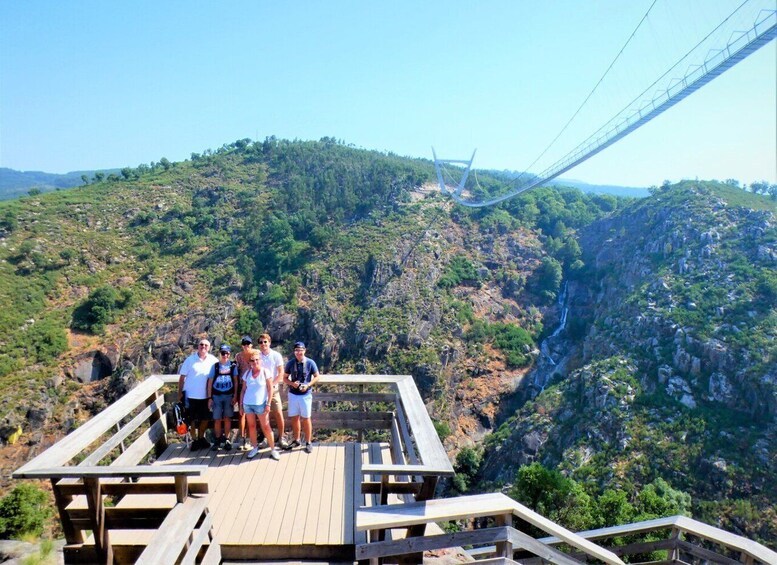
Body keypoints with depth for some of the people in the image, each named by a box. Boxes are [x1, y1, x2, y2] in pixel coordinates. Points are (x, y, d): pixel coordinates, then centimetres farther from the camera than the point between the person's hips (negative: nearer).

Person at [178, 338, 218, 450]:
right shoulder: (190, 360, -6)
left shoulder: (213, 360, -3)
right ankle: (194, 440, 22)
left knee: (205, 418, 11)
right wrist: (180, 393, -5)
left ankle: (201, 438, 30)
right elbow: (182, 377, -3)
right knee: (192, 419, 7)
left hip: (205, 396, 2)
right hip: (191, 395, -2)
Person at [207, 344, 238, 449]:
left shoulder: (233, 365, 0)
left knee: (227, 418, 6)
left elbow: (236, 381, 3)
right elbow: (210, 382, 2)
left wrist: (235, 396, -2)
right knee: (217, 419, 4)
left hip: (229, 395, 0)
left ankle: (226, 439, 17)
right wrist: (209, 397, -2)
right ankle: (218, 439, 18)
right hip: (216, 396, 0)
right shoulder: (215, 366, -1)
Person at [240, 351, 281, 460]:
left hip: (261, 404, -3)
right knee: (251, 426, 9)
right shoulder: (247, 373, 5)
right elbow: (243, 390, 10)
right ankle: (255, 447, 22)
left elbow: (270, 389, -5)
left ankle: (273, 449, 7)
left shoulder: (265, 372, -4)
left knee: (266, 427, -1)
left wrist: (268, 404, -10)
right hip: (247, 404, 3)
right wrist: (241, 404, 7)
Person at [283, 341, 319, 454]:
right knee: (294, 418, 11)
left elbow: (316, 377, -1)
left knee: (306, 418, 3)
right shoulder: (290, 363, 0)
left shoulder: (310, 363, -8)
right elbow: (285, 378, 7)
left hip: (305, 394, -3)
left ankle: (308, 442, 14)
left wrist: (308, 385, -16)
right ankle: (296, 440, 27)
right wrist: (292, 383, -13)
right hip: (293, 394, 3)